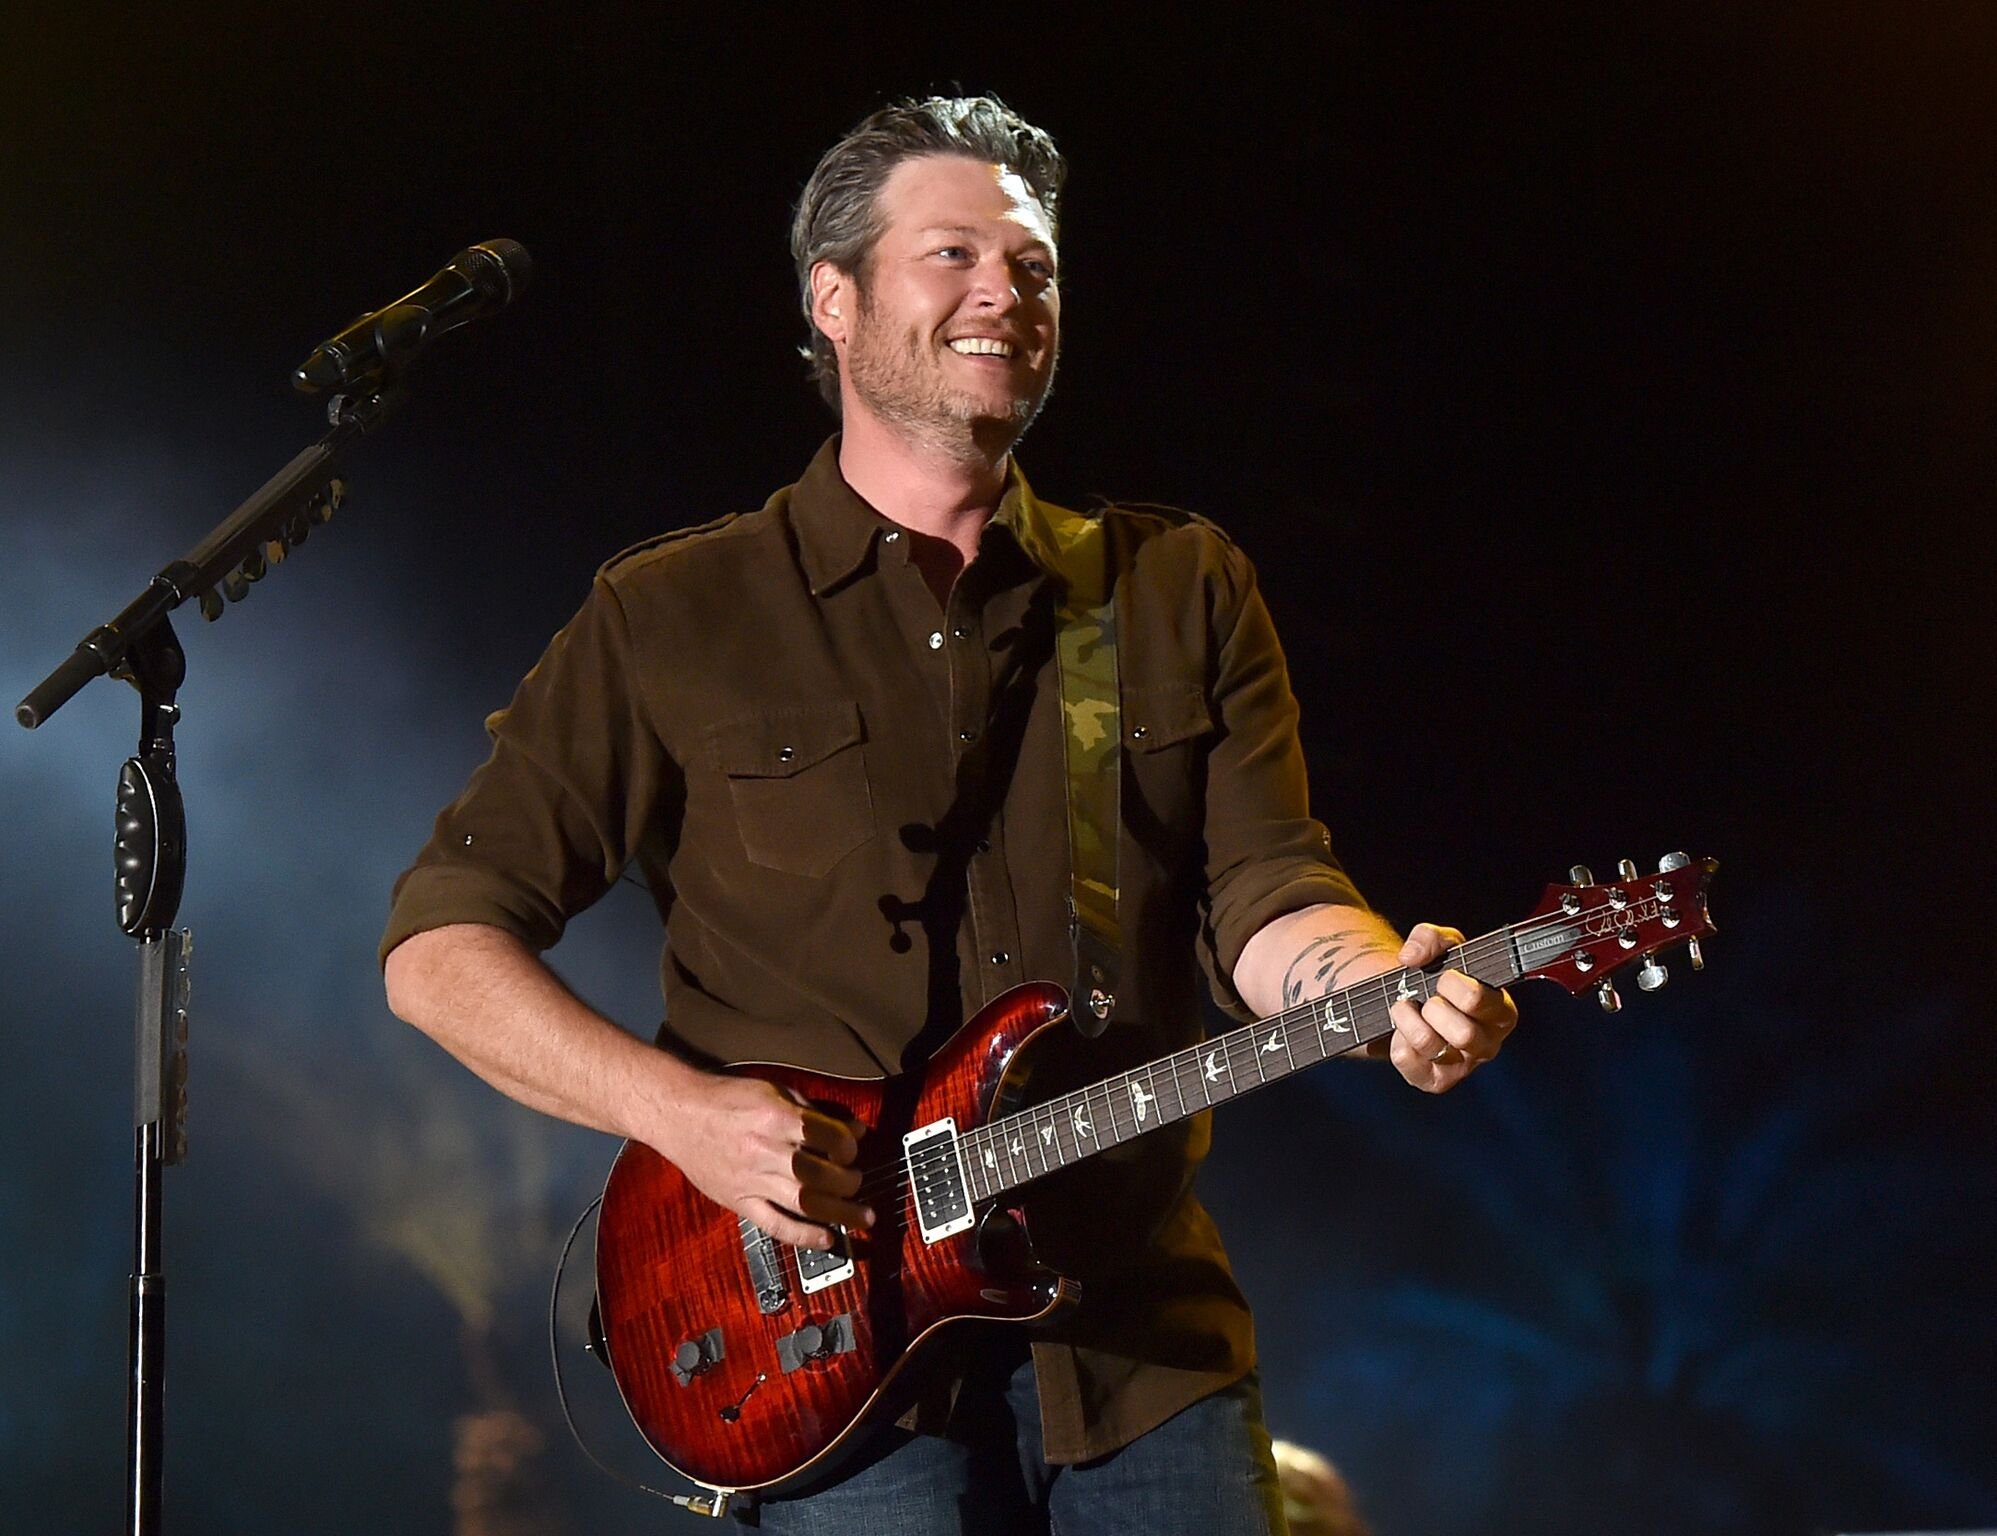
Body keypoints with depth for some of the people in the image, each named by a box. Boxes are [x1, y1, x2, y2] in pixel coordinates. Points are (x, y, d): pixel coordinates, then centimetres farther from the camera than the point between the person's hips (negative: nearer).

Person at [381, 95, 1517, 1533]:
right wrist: (680, 1110, -12)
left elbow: (1264, 897, 3)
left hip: (1144, 1341, 3)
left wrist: (1392, 992, -19)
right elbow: (440, 943, 3)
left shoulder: (1184, 591, 13)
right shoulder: (674, 619, 4)